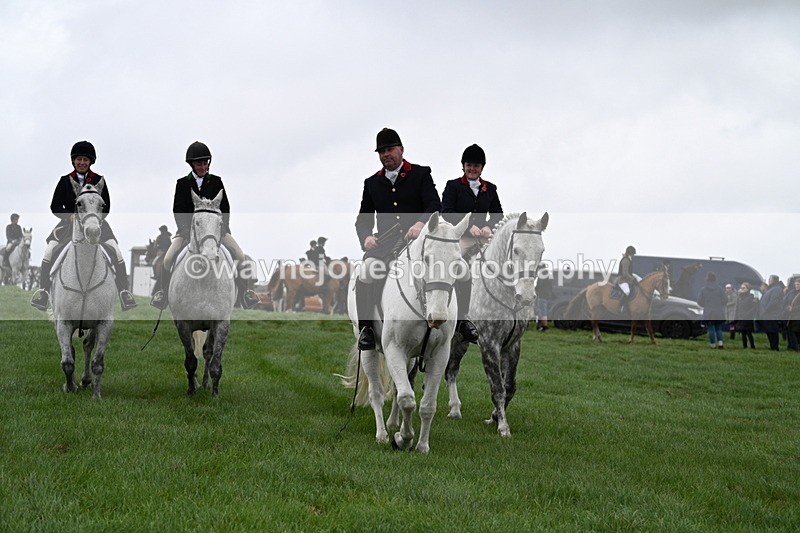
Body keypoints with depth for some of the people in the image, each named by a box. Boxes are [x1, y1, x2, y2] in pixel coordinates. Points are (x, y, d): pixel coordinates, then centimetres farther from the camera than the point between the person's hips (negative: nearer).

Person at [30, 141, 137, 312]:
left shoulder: (99, 181, 3)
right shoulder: (65, 181, 5)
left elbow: (105, 208, 3)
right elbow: (55, 207, 3)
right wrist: (71, 216, -15)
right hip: (69, 222, 1)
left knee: (117, 252, -20)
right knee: (49, 251, -20)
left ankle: (124, 292, -13)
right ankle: (43, 291, -11)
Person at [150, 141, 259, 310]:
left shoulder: (216, 181, 4)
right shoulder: (182, 183, 2)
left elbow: (225, 206, 5)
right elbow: (177, 209, 0)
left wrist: (223, 226, -9)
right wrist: (184, 229, -14)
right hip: (188, 227, 0)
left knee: (240, 256, -15)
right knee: (168, 259, -16)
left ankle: (244, 291, 1)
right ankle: (164, 291, 5)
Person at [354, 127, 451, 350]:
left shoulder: (421, 174, 11)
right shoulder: (372, 183, 21)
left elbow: (435, 206, 0)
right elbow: (363, 219, 20)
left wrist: (420, 223, -22)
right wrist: (366, 237, -3)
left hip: (417, 240, -2)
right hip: (384, 245, 2)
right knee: (365, 273, -27)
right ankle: (366, 328, -18)